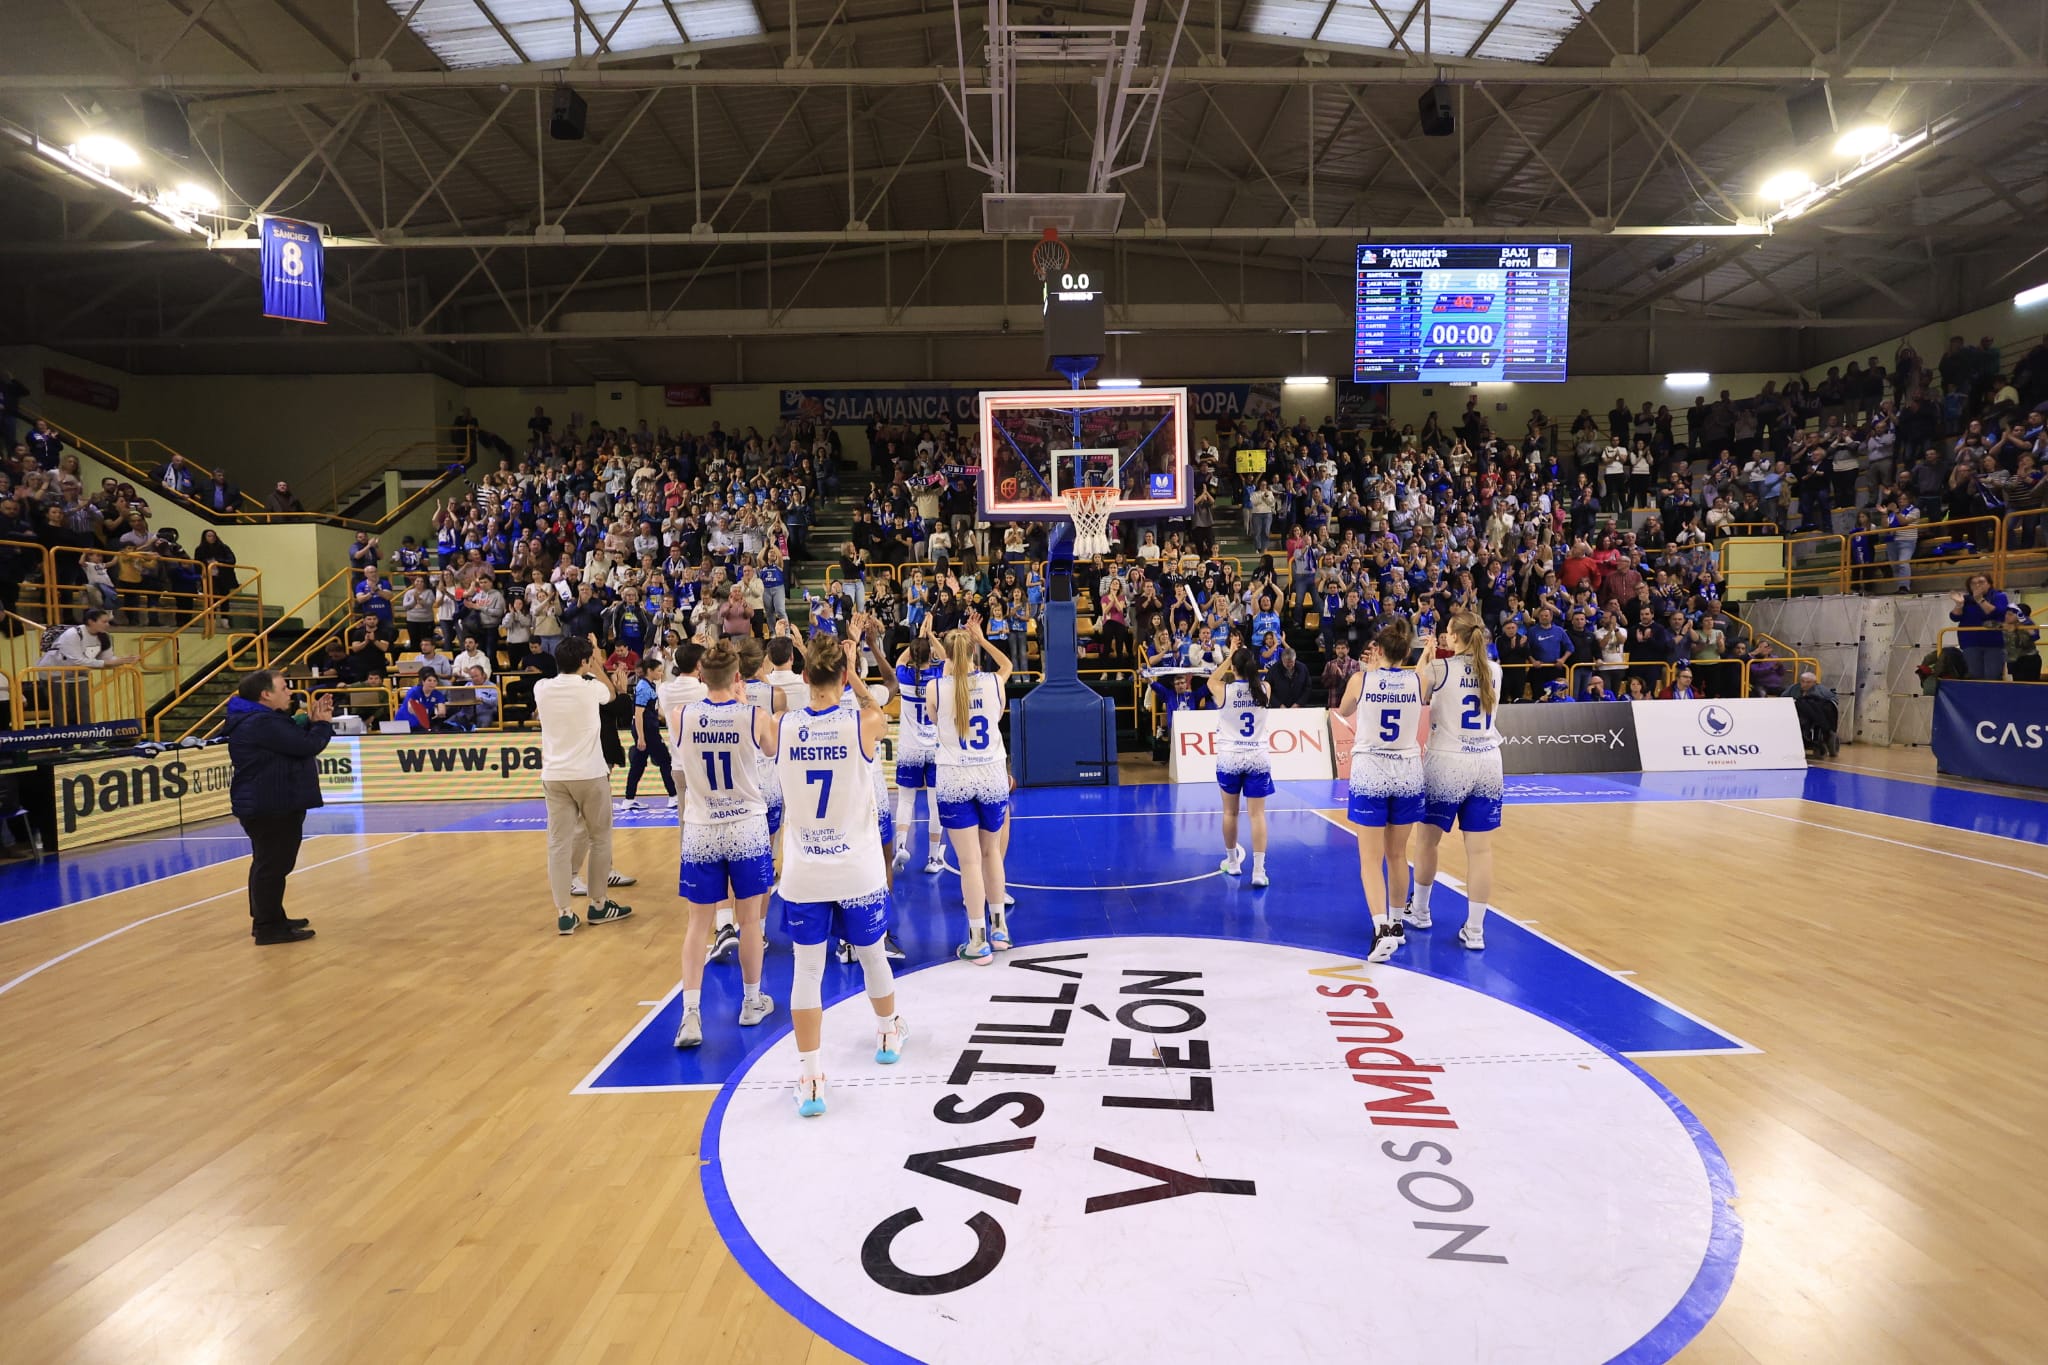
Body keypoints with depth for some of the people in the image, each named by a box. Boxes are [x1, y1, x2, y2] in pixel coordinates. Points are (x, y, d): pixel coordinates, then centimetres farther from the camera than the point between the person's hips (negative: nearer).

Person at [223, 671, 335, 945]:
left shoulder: (265, 720, 13)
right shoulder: (262, 723, -22)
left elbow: (297, 740, 16)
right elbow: (307, 746, -23)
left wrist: (312, 722, 4)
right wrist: (322, 724, -6)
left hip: (272, 805, 12)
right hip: (270, 807, -12)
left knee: (269, 864, 19)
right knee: (273, 865, -7)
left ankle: (266, 919, 30)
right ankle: (269, 927, -2)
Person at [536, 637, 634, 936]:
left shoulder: (542, 689, 2)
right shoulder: (591, 687, -7)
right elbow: (612, 691, 18)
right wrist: (595, 666, 27)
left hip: (554, 776, 3)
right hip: (589, 774, -3)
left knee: (559, 843, 2)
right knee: (600, 838, 12)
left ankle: (563, 914, 2)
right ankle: (598, 905, 20)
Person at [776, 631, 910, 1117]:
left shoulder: (782, 726, -8)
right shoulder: (863, 724, -13)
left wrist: (816, 665, 17)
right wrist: (854, 676, 16)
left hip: (803, 875, 0)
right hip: (859, 871, 0)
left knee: (806, 971, 8)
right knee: (872, 955, 22)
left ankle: (809, 1078, 8)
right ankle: (889, 1033, 45)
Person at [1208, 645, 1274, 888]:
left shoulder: (1223, 691, -9)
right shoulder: (1265, 689, -4)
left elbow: (1211, 680, 15)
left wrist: (1229, 657, 19)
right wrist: (1247, 658, 25)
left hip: (1229, 758, -1)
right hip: (1258, 758, 1)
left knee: (1230, 812, 15)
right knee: (1258, 814, -1)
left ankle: (1233, 862, 29)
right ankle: (1258, 870, -7)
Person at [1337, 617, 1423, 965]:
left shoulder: (1361, 679, -7)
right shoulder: (1417, 681, -3)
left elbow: (1343, 711, 14)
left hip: (1370, 772, -3)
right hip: (1408, 773, 3)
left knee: (1371, 859, -2)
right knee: (1397, 854, 17)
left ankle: (1382, 929, -17)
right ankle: (1397, 921, 30)